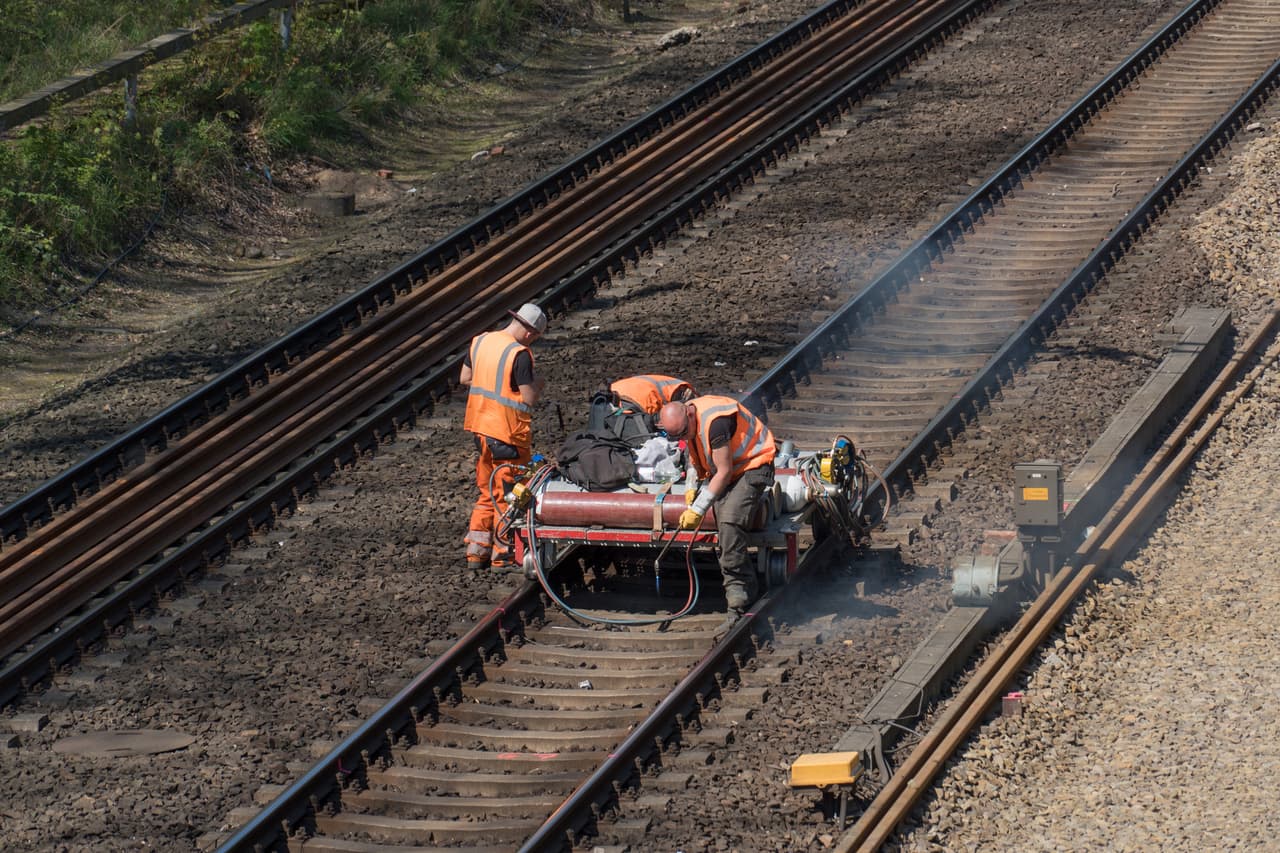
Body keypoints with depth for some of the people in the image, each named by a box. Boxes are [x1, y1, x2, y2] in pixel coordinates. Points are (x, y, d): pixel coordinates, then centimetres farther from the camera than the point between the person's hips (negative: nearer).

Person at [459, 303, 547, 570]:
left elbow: (465, 378, 14)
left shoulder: (479, 342, 4)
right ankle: (503, 556, 8)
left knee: (487, 493, 18)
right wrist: (536, 384, 2)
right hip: (508, 433, -7)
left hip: (480, 428, 7)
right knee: (508, 496, 4)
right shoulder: (519, 354, -19)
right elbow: (529, 400, -18)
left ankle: (476, 551, 19)